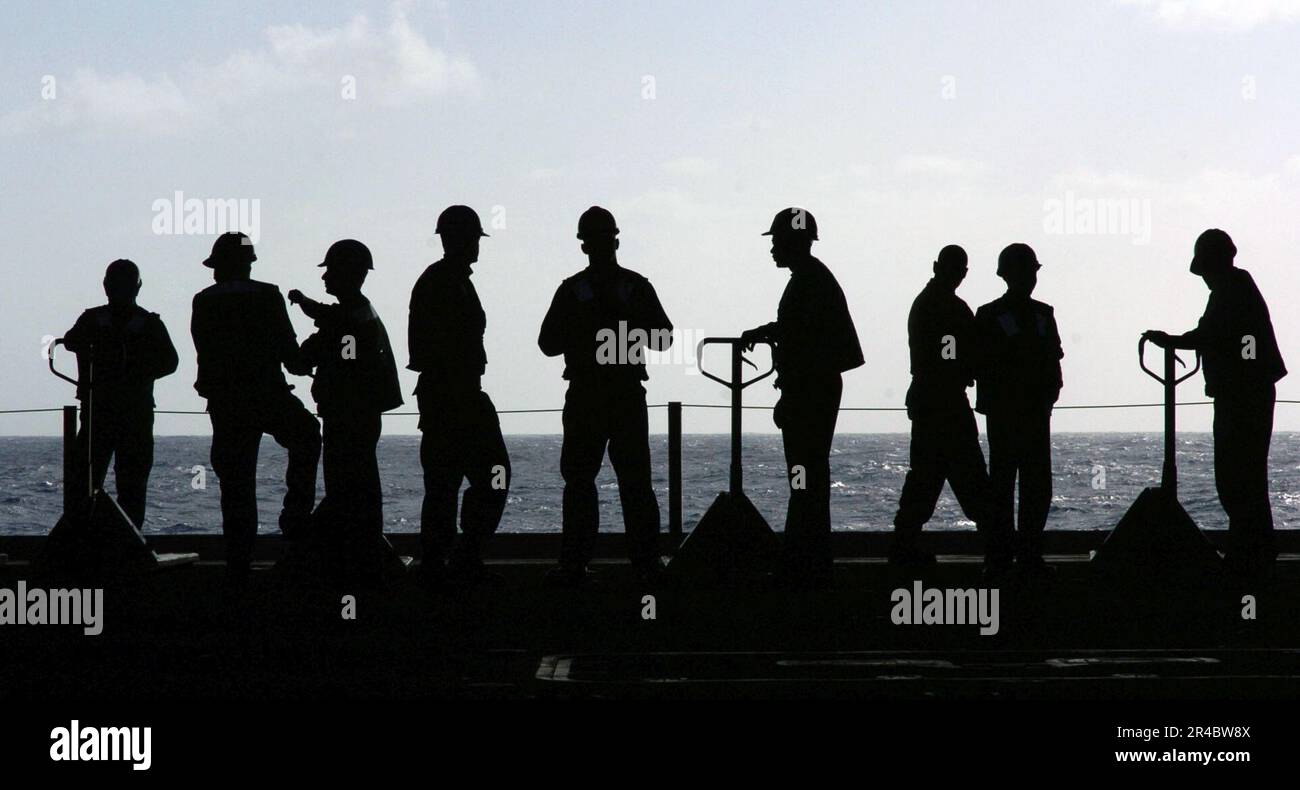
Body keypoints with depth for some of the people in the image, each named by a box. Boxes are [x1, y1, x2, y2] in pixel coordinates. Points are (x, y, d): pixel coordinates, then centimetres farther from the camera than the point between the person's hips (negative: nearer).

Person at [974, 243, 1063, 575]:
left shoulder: (1042, 314, 13)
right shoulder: (990, 316, 0)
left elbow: (1053, 360, 13)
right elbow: (982, 367, -3)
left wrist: (1048, 395, -2)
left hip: (1036, 412, 4)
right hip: (1004, 414, -4)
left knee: (1038, 485, 1)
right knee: (1002, 482, -2)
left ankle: (1030, 553, 5)